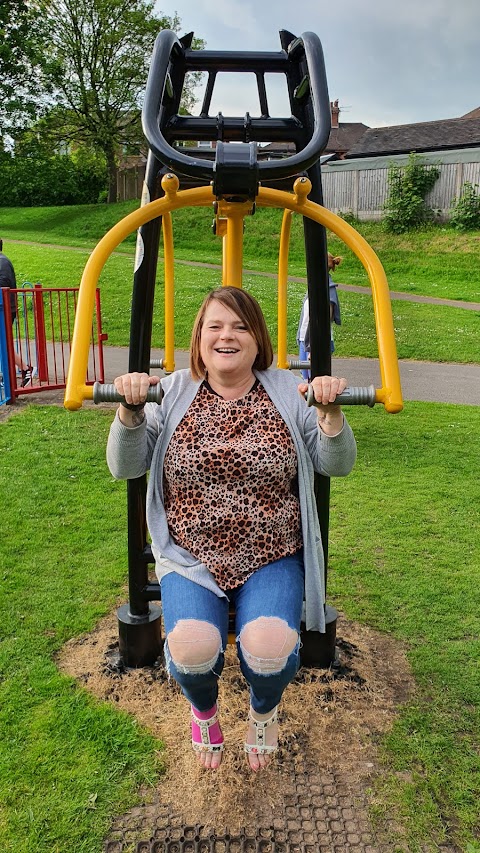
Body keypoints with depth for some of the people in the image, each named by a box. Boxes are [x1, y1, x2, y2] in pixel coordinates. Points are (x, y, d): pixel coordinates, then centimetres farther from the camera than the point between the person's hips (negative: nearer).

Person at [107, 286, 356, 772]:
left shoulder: (286, 395, 1)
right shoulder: (174, 394, 1)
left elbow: (337, 465, -2)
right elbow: (124, 468, -3)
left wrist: (330, 412, -20)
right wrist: (129, 410, -21)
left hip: (272, 559, 0)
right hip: (192, 558, 0)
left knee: (270, 646, -26)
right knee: (192, 646, -26)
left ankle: (263, 712, 16)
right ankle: (203, 711, 16)